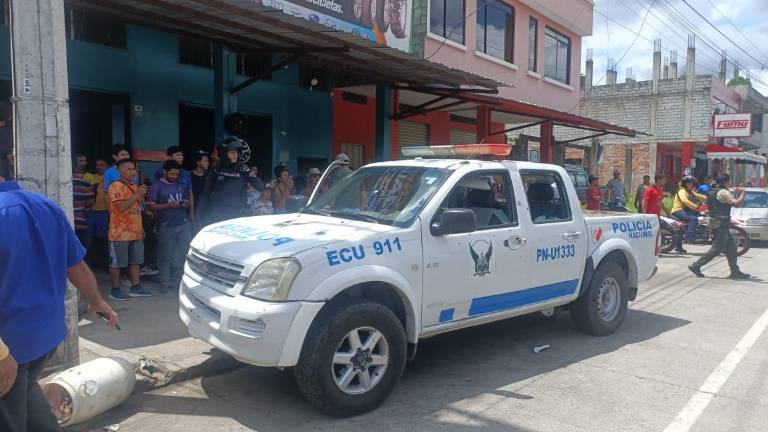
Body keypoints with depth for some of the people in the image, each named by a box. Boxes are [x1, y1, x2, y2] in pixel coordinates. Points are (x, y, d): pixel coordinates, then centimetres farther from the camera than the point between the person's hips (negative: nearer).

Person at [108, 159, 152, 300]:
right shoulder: (116, 186, -11)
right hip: (120, 233, -8)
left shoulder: (135, 187, 17)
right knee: (116, 262, 1)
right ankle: (115, 290, 9)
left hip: (136, 232, 8)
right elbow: (121, 207, -23)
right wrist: (137, 194, -19)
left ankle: (135, 287, 20)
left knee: (135, 261, 12)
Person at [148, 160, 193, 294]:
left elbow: (187, 202, 22)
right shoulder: (156, 186, 1)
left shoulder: (182, 186, 15)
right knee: (165, 256, 2)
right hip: (167, 226, -4)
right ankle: (165, 284, 10)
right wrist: (169, 205, -16)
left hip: (184, 224, 4)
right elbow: (151, 206, -6)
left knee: (182, 255, 2)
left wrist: (186, 204, -2)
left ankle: (178, 281, 12)